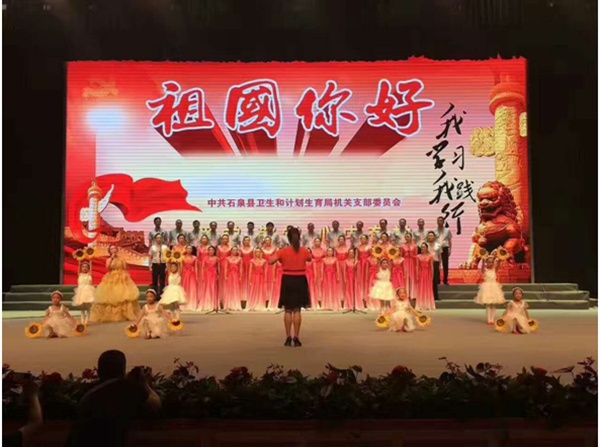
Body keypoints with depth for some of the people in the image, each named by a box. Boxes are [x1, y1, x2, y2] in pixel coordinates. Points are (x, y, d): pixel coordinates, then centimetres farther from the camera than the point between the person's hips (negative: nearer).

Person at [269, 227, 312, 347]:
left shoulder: (283, 251, -9)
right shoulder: (304, 251, -4)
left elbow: (270, 261, -7)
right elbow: (310, 259, 17)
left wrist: (280, 259, 9)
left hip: (287, 281, 0)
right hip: (300, 281, 0)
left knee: (288, 310, 7)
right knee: (297, 310, 3)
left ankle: (288, 338, 9)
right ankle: (296, 338, 3)